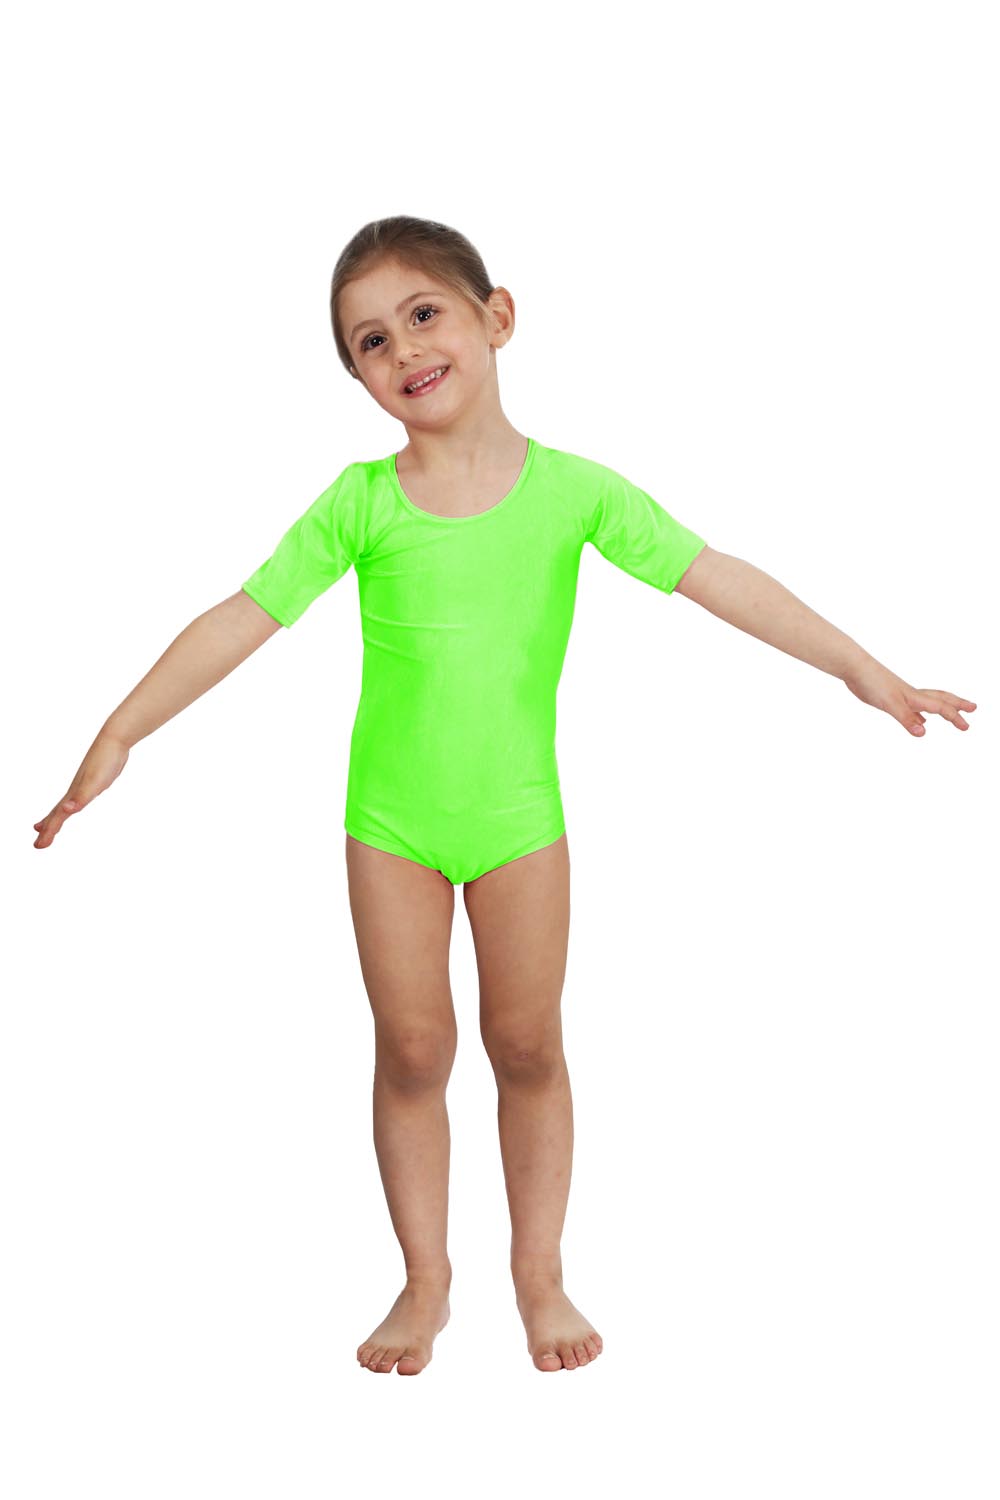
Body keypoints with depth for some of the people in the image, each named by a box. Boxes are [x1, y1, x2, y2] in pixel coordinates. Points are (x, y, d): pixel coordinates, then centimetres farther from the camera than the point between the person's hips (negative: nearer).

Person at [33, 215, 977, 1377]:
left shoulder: (574, 489, -8)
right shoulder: (359, 504, -8)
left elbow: (717, 580, -6)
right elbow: (241, 620, -7)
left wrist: (862, 670, -4)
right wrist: (118, 736, -10)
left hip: (518, 811, 0)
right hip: (390, 814, 0)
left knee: (526, 1043, 6)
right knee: (412, 1050, 4)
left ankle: (540, 1274, 22)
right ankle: (426, 1282, 20)